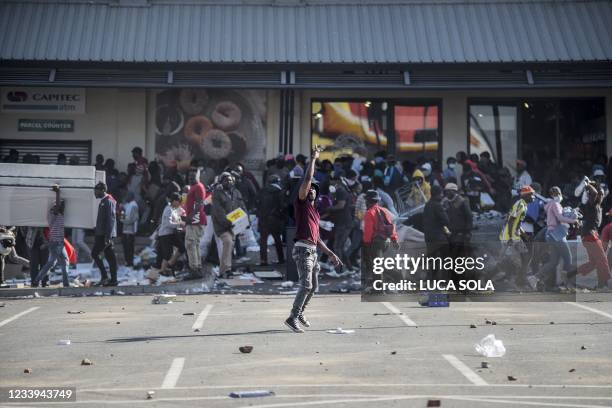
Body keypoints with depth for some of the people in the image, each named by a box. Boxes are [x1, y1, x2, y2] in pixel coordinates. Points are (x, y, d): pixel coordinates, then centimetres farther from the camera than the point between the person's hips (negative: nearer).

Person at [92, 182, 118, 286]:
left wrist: (108, 236, -24)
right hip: (102, 234, 10)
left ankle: (104, 277, -8)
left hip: (105, 234, -10)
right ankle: (113, 279, 7)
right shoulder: (103, 201, 18)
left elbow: (111, 219, -20)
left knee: (95, 253, -9)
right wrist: (96, 232, 25)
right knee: (110, 256, 7)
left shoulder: (108, 201, -13)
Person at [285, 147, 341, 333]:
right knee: (306, 284, -17)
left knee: (313, 286, 14)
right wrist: (313, 159, -5)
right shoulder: (301, 203, 2)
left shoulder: (315, 212, 24)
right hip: (303, 249, -9)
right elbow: (307, 179, -10)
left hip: (312, 250, 9)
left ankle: (299, 313, 28)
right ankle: (293, 318, -17)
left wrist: (330, 253, 22)